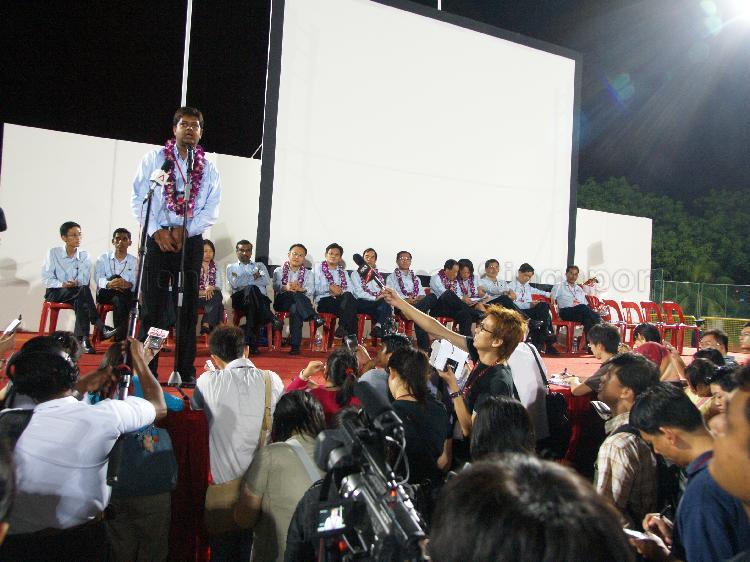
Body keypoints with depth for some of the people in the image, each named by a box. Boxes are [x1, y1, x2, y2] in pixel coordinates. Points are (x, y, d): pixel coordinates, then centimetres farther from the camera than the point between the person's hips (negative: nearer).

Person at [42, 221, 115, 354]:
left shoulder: (84, 255, 7)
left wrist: (75, 283, -27)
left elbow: (84, 280, -5)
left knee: (81, 301, -36)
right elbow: (46, 279, -4)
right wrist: (62, 284, -22)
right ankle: (101, 327, -38)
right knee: (83, 290, -33)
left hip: (77, 293, 2)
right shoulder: (53, 253, 2)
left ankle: (82, 339, -40)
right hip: (56, 293, -2)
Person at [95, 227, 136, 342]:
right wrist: (109, 284, -28)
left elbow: (135, 284, -3)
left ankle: (120, 338, -32)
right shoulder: (104, 258, 11)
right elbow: (98, 279, -4)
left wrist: (127, 285, -28)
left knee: (119, 300, -35)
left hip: (126, 295, 0)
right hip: (105, 294, 0)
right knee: (116, 277, -31)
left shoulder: (133, 261, 10)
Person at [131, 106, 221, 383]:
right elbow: (138, 199, 0)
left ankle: (186, 371, 11)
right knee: (153, 306, -2)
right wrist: (157, 231, -11)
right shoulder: (154, 158, 6)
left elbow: (211, 211, 4)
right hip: (157, 239, -1)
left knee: (188, 307, 4)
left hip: (191, 242, 2)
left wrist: (184, 230, -10)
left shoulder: (209, 169, 11)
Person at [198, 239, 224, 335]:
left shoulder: (215, 268, 16)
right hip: (197, 298, -3)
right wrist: (204, 292, -17)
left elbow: (219, 286, 5)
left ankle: (206, 325, -35)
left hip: (213, 298, 3)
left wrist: (211, 288, -17)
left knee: (218, 295, -31)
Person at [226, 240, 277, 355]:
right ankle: (271, 319, -39)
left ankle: (251, 343, -39)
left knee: (252, 305, -38)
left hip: (261, 299, 2)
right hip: (240, 297, -2)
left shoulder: (259, 265, 28)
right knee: (251, 289, -38)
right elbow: (235, 284, 1)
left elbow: (266, 281, 5)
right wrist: (254, 277, 4)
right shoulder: (231, 267, 24)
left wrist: (245, 280, 2)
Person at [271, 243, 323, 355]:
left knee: (295, 308, -36)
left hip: (300, 303, 0)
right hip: (282, 301, 0)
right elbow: (276, 286, -2)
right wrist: (286, 288, -24)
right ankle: (314, 317, -41)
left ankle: (295, 345, -38)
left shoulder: (308, 274, 22)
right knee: (294, 294, -33)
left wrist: (301, 289, -21)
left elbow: (311, 290, 1)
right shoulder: (279, 271, 21)